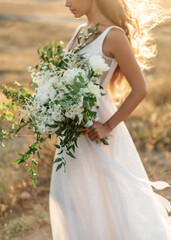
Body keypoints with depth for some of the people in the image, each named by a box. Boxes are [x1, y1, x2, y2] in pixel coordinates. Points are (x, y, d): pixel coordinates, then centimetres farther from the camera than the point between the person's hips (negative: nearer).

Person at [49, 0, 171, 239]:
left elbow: (140, 89, -16)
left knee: (113, 199, 2)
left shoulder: (113, 35, -16)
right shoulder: (81, 31, 8)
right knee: (72, 198, 17)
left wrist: (108, 126, -18)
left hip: (96, 127, -8)